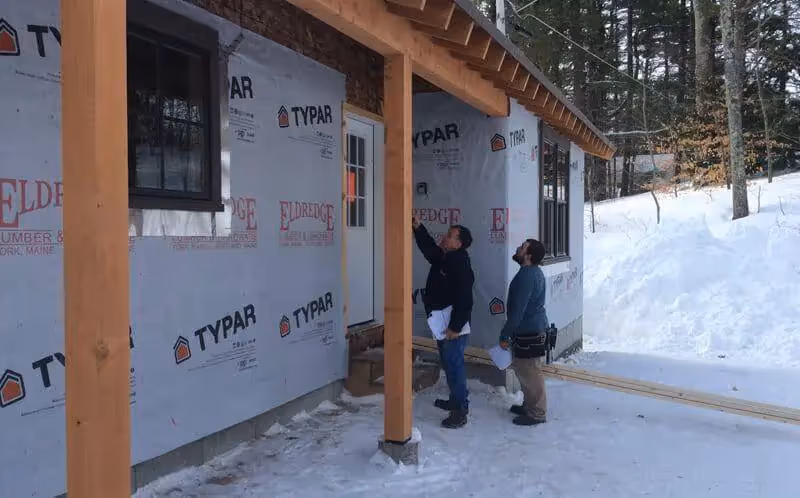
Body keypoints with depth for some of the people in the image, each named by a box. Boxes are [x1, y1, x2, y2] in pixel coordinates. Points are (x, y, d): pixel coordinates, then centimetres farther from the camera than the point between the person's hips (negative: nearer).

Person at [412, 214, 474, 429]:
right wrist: (418, 227, 10)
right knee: (449, 365, 21)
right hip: (443, 326, 10)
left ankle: (460, 411, 5)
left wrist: (455, 327, -24)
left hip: (454, 329, -10)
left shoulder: (461, 266, -21)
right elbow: (428, 246, 24)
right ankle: (456, 400, 35)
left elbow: (464, 301, -24)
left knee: (455, 366, -4)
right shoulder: (443, 258, 9)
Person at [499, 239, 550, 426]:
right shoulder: (534, 272, 10)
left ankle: (537, 413, 12)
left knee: (530, 372, 1)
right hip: (533, 329, 10)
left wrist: (505, 335, -16)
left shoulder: (526, 276, -23)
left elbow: (517, 310, -24)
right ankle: (530, 405, 32)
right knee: (525, 370, 20)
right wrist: (510, 333, 23)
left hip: (529, 332, -10)